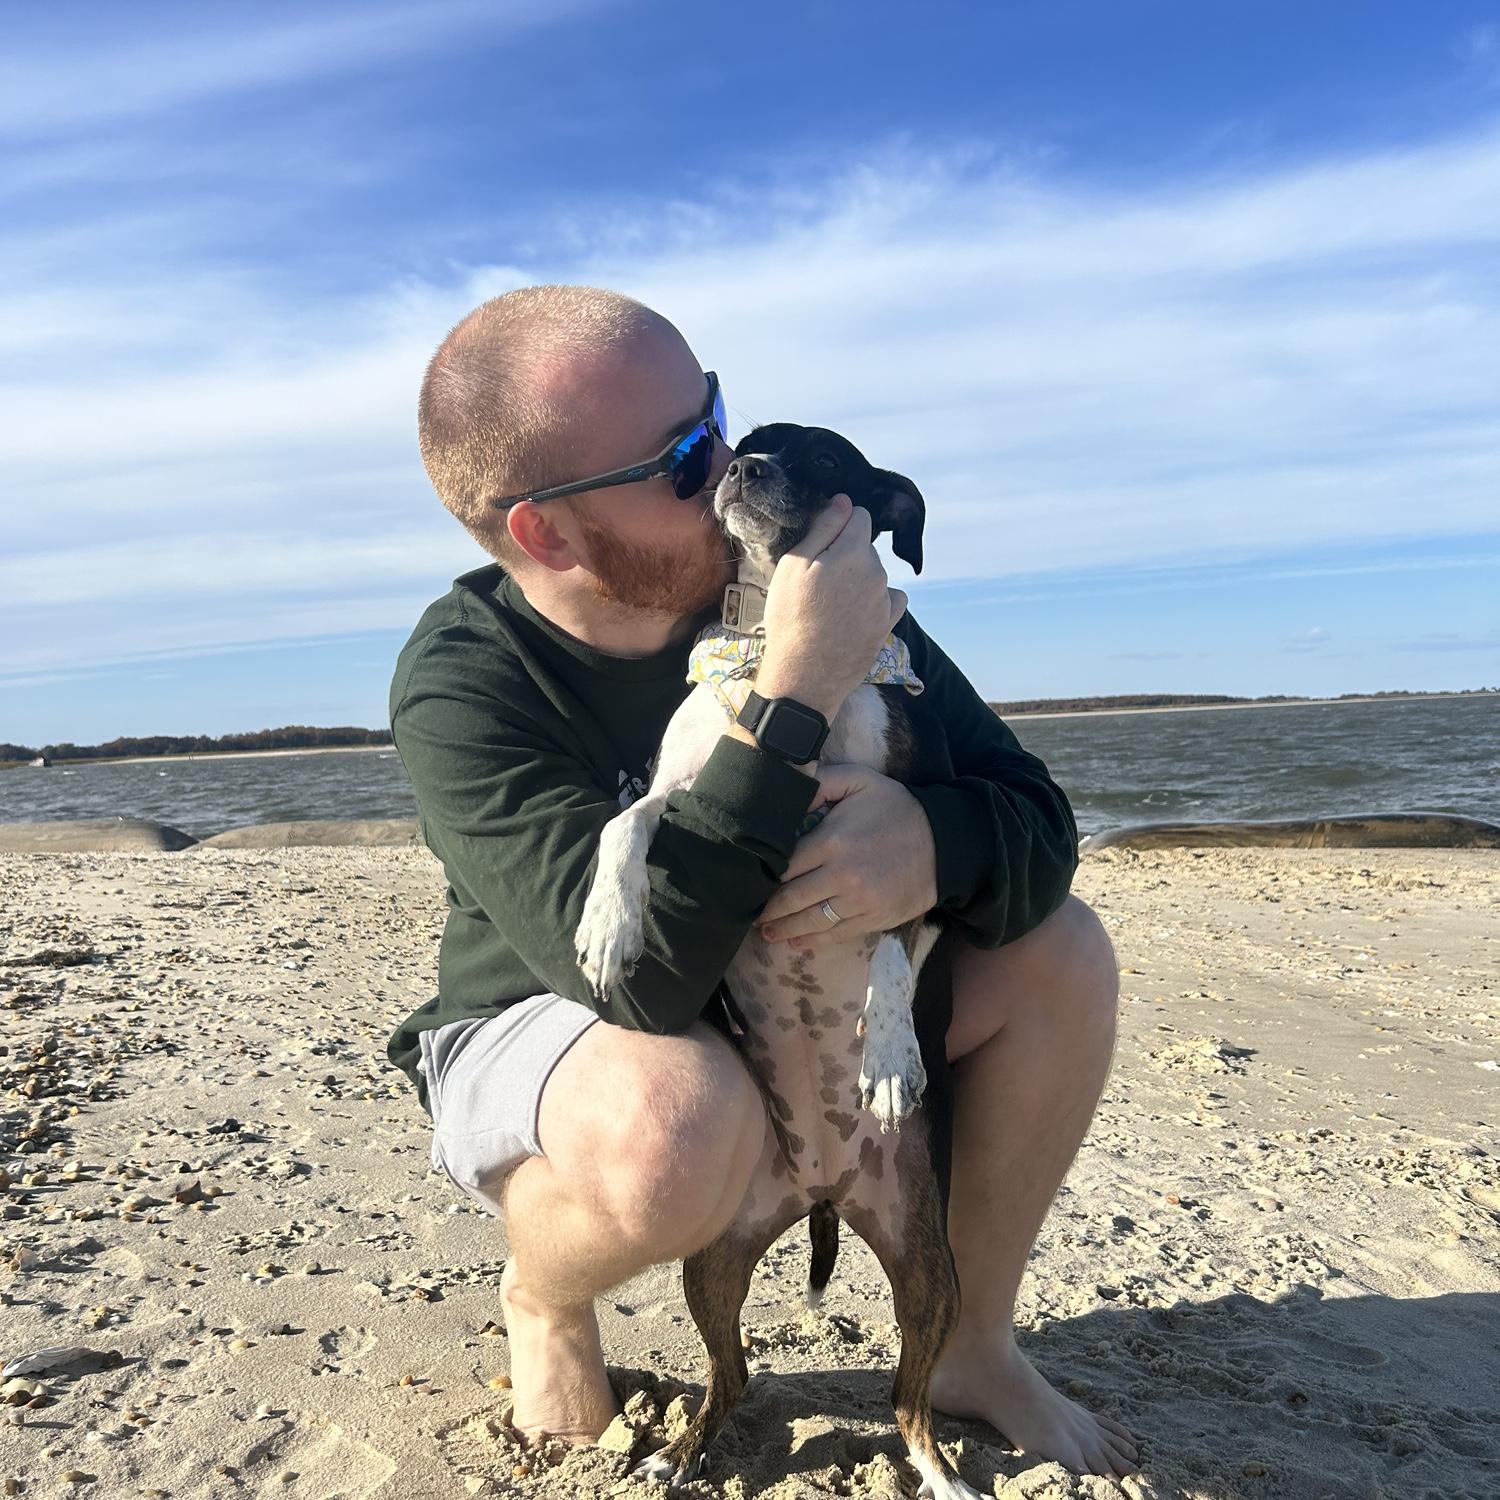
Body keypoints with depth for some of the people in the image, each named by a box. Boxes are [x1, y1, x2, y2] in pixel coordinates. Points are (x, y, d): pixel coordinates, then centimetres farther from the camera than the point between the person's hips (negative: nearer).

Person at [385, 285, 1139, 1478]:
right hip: (531, 1046, -4)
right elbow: (643, 977, -40)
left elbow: (1036, 822, -16)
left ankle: (973, 1348, 7)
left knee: (1059, 955, -13)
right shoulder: (460, 685, -27)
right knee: (681, 1120, -39)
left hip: (782, 1017, 5)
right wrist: (796, 692, -43)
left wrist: (934, 842, -40)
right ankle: (543, 1302, 0)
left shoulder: (800, 577, -16)